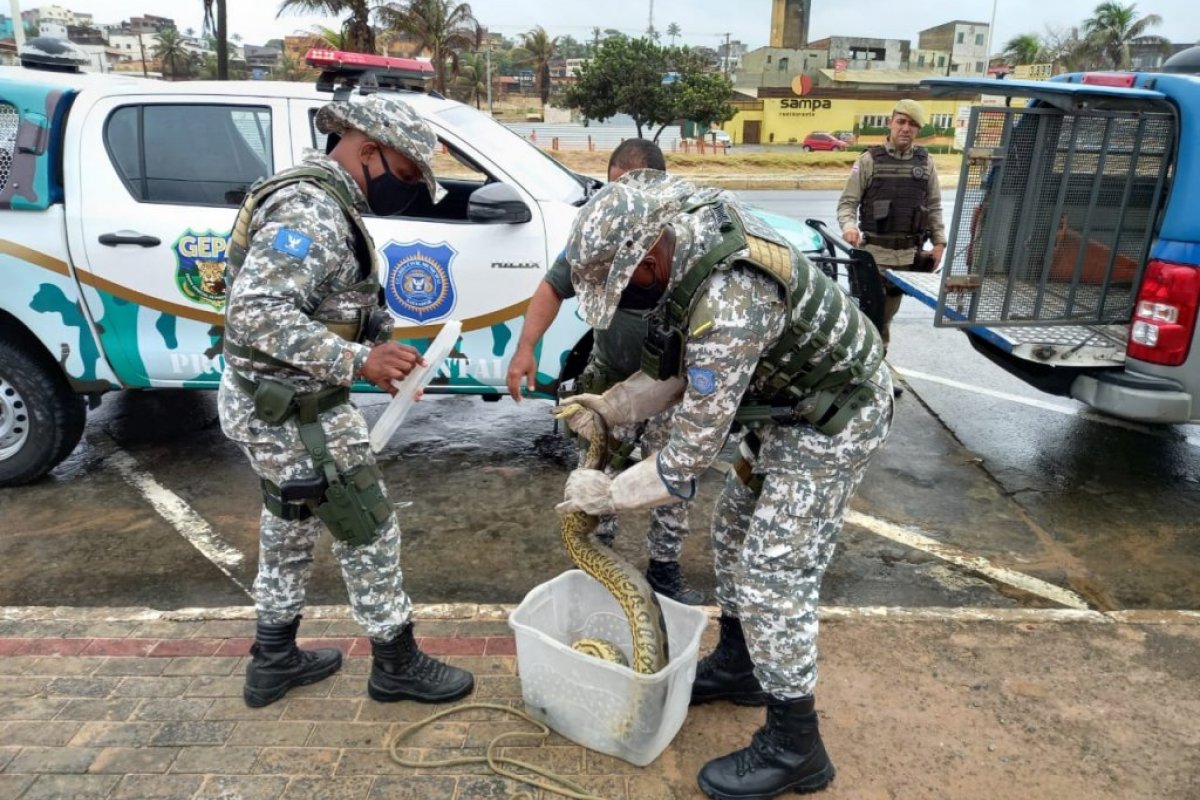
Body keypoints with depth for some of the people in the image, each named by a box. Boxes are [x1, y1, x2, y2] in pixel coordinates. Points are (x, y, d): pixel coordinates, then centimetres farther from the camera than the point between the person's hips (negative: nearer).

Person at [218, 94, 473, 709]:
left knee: (291, 529, 22)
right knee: (369, 531, 3)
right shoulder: (310, 210, -23)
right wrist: (357, 360, -33)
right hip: (294, 411, -10)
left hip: (269, 402, 11)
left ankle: (274, 658, 38)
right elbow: (256, 312, -32)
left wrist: (380, 343, 3)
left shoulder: (323, 203, 10)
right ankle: (397, 663, 21)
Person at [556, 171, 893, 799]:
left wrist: (609, 494, -15)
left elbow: (694, 450, -28)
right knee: (735, 526, 18)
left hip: (834, 417, -10)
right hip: (792, 400, 10)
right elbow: (685, 371, 3)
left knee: (773, 572, -6)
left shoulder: (729, 304, -37)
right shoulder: (692, 230, -7)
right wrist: (607, 407, -4)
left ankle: (794, 747, 12)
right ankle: (737, 665, 37)